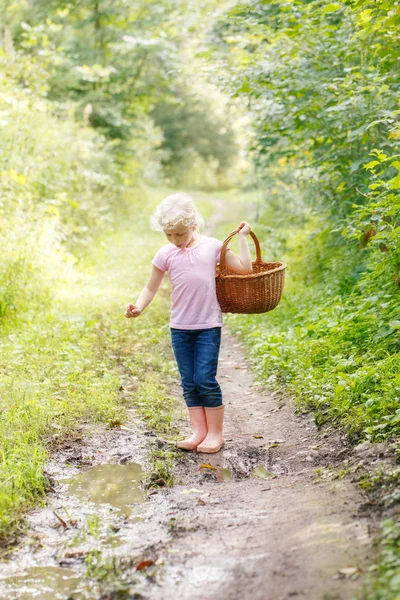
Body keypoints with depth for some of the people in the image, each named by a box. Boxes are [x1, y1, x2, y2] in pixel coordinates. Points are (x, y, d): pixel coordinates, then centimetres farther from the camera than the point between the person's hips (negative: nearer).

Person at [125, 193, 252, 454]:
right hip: (180, 327, 3)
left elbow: (245, 267, 3)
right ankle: (199, 432, 15)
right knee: (189, 382, 6)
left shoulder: (212, 246, -1)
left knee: (205, 379, -6)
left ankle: (216, 433, 8)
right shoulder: (166, 254, 1)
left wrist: (243, 237, 5)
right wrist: (138, 307, -12)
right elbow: (151, 288, 5)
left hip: (209, 325, -3)